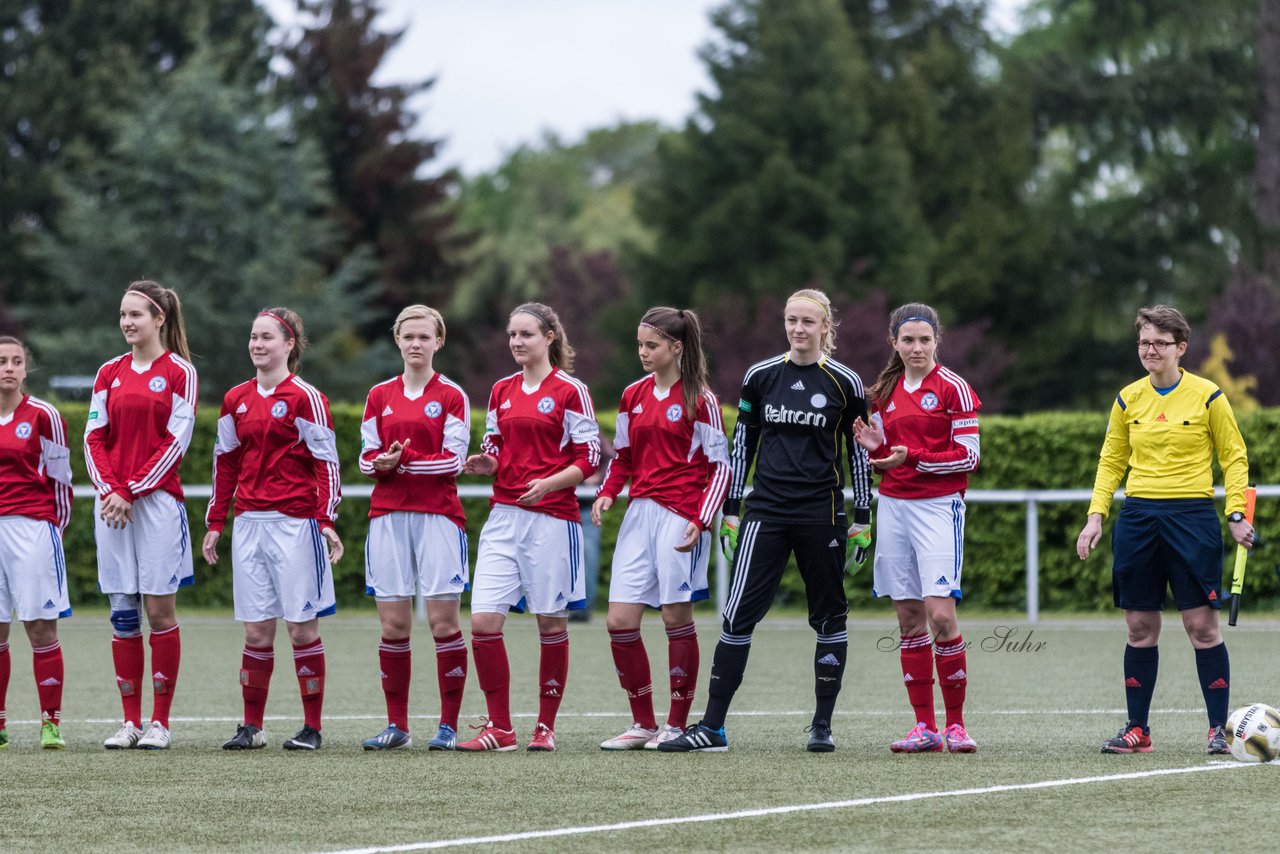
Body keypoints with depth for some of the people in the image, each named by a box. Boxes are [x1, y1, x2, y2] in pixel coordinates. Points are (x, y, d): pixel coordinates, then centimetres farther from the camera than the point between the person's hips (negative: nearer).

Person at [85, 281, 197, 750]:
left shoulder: (179, 372, -1)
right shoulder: (109, 373, 12)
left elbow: (177, 441, -7)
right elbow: (95, 437, 9)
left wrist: (133, 490, -12)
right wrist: (108, 489, -7)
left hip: (157, 500, -4)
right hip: (111, 502, 4)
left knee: (159, 608, -2)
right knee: (122, 613, 4)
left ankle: (160, 722, 2)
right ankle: (130, 720, 9)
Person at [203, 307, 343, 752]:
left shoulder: (305, 398, -5)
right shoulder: (236, 400, 12)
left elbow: (326, 462, -6)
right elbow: (226, 462, 18)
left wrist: (326, 521, -13)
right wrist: (215, 522, 14)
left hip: (295, 523, -5)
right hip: (249, 524, 5)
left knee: (302, 627, -2)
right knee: (256, 630, 5)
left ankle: (312, 728, 4)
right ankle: (251, 727, 10)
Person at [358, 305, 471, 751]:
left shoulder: (451, 395, 2)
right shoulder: (380, 396, 13)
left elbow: (453, 460, -6)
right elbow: (367, 457, 10)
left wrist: (403, 461, -15)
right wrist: (381, 463, -12)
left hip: (438, 515, -3)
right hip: (388, 516, 3)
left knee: (443, 620, -6)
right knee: (393, 624, 1)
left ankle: (449, 726, -1)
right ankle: (397, 726, 7)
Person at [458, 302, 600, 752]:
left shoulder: (570, 390, -3)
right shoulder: (502, 391, 13)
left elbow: (588, 459, -5)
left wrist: (549, 483, -20)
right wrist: (484, 463, -1)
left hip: (552, 517, -5)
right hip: (503, 515, 5)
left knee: (551, 622, 2)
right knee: (483, 619, -7)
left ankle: (546, 727, 13)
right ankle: (500, 728, 0)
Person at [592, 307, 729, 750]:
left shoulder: (699, 399, -4)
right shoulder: (633, 395, 12)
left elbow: (720, 466, -4)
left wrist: (700, 520, -15)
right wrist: (607, 494, 1)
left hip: (680, 515, -6)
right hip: (639, 511, 6)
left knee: (677, 618, -2)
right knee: (620, 622, -1)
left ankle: (677, 725, 8)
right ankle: (643, 724, 9)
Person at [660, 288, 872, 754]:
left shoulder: (845, 383, -1)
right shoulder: (760, 377, 4)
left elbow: (859, 452, 3)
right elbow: (742, 444, 10)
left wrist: (862, 520, 0)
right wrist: (731, 511, 7)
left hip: (821, 514, -1)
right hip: (766, 512, 1)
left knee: (829, 616, 5)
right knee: (738, 614, -6)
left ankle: (822, 725, 16)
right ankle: (712, 726, -5)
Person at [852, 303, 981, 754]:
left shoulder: (953, 388, -5)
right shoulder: (886, 392, 13)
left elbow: (969, 456, -8)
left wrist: (914, 458, -17)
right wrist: (876, 446, -2)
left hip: (939, 507, -6)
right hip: (894, 506, 6)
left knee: (940, 614, -14)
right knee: (909, 618, 3)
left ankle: (955, 723, -4)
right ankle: (925, 726, 6)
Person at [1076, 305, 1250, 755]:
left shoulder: (1207, 396, -2)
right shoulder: (1128, 399, 9)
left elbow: (1234, 458, 2)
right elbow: (1111, 461, 16)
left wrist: (1237, 514, -7)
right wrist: (1096, 515, 5)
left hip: (1192, 516, -4)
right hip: (1138, 516, 4)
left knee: (1201, 625, -6)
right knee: (1140, 628, 5)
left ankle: (1219, 728, 0)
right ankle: (1137, 730, 11)